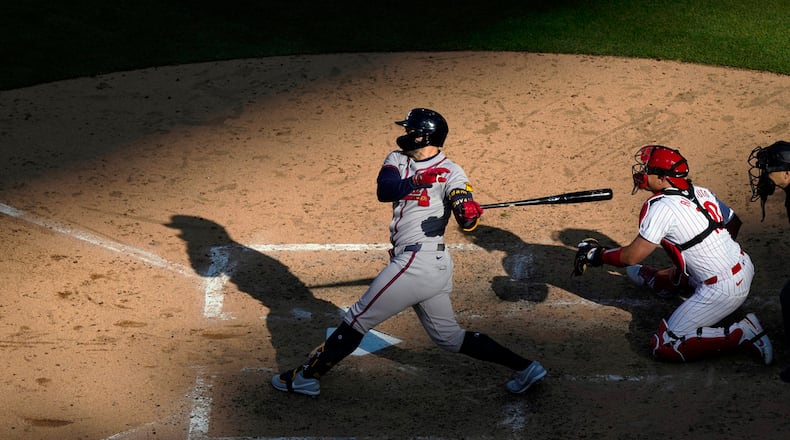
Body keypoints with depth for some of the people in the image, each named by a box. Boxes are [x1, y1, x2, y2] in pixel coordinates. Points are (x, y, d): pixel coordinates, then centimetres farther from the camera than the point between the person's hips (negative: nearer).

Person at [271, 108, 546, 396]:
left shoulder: (450, 173, -8)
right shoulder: (398, 160, 11)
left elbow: (467, 222, -18)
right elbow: (383, 190, -8)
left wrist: (469, 213, -42)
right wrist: (416, 181, -27)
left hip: (417, 261, -9)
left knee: (358, 318, 0)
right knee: (448, 336, 16)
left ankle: (306, 376, 11)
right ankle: (524, 368, 20)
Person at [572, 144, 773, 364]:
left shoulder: (661, 207, -17)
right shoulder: (702, 192, 5)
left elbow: (631, 257, -15)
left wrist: (596, 255, 1)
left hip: (723, 290, -9)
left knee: (664, 346, -6)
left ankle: (741, 334, -9)